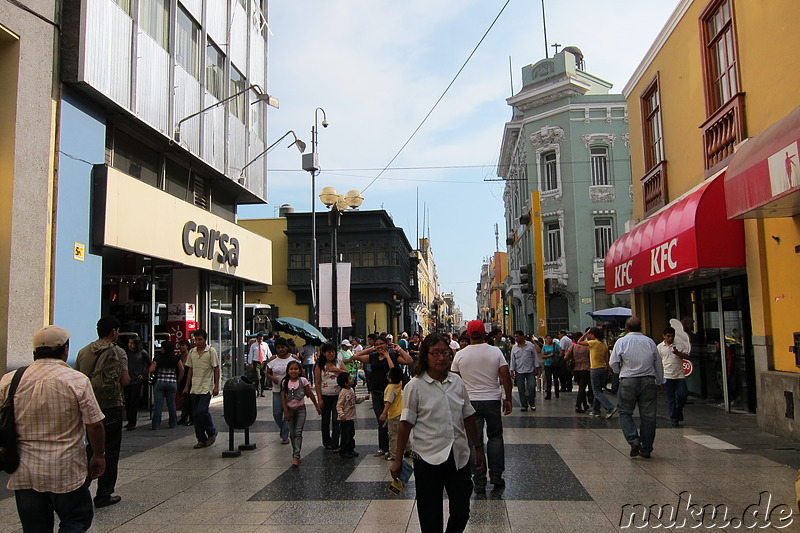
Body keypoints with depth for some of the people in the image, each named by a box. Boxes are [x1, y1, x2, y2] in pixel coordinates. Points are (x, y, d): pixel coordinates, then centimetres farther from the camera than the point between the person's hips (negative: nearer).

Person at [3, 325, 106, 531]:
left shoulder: (9, 381, -2)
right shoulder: (77, 380, -12)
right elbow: (94, 425, -10)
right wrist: (98, 456, 5)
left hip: (24, 473, 4)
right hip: (66, 471, -3)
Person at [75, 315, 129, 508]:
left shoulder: (84, 351, 6)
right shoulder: (117, 352, -9)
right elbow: (125, 380, -13)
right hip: (110, 407, -5)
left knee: (92, 447, 20)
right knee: (110, 451, 4)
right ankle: (104, 495, 8)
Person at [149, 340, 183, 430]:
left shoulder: (158, 358, -4)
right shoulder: (176, 358, 2)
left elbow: (151, 370, -10)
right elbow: (182, 370, -2)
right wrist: (178, 380, 10)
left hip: (159, 383, -2)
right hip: (172, 383, 2)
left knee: (158, 405, 3)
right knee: (171, 404, 11)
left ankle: (155, 425, 3)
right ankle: (173, 423, 15)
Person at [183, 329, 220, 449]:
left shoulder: (211, 351, -5)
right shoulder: (192, 352, 10)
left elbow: (216, 369, -5)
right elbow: (190, 369, 17)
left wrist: (216, 386, -10)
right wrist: (187, 386, 13)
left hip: (206, 387, -6)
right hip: (195, 387, 6)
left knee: (202, 410, -17)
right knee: (195, 414, 5)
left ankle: (212, 433, 6)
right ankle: (201, 439, 14)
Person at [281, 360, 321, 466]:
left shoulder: (303, 381, -7)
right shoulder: (285, 382, -3)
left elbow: (310, 394, -1)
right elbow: (283, 398, -2)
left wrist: (317, 406, 3)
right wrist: (286, 412, -7)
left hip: (300, 409, -2)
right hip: (290, 410, 2)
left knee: (298, 433, -10)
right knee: (292, 433, 8)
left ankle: (296, 456, -15)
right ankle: (296, 454, 19)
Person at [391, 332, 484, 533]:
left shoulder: (457, 381, 4)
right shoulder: (415, 386, -9)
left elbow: (468, 417, 13)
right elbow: (406, 424, -7)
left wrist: (478, 448, 16)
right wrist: (398, 460, -6)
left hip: (459, 457, 4)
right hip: (428, 459, -4)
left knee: (461, 511, 11)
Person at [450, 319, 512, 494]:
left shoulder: (460, 355, -4)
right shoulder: (495, 351, -5)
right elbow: (506, 376, -7)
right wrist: (508, 399, 2)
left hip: (470, 401, 0)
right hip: (492, 400, 0)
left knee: (475, 441, 5)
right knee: (495, 436, 17)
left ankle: (479, 482, 9)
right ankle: (496, 476, 17)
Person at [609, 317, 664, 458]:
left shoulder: (621, 342, -3)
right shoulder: (650, 341, 5)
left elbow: (613, 363, -4)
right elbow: (658, 364, 10)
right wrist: (658, 382, 21)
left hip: (628, 381, -2)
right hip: (649, 381, 3)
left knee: (625, 412, 8)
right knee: (648, 415, 7)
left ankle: (634, 440, -12)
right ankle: (646, 449, 11)